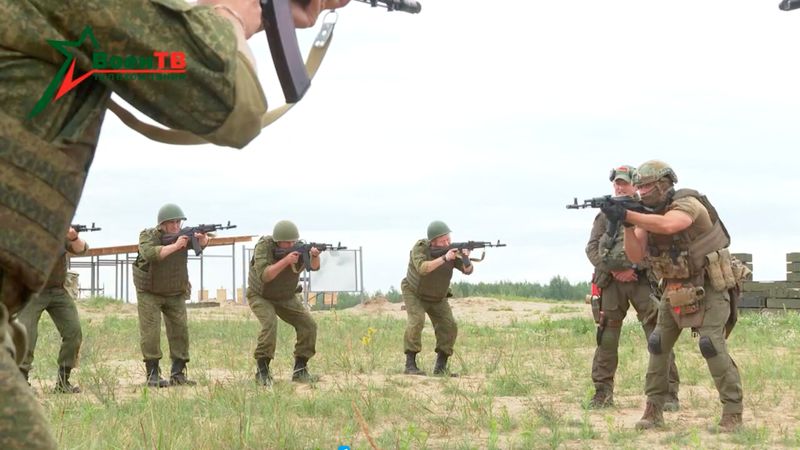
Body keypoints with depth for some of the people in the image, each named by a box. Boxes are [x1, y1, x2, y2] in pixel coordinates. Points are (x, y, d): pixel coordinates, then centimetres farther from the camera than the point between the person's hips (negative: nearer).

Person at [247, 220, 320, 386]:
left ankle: (300, 370, 2)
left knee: (308, 325, -9)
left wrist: (314, 255, -45)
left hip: (286, 297, 5)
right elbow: (264, 276, -38)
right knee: (270, 323, -30)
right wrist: (285, 261, -47)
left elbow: (314, 266, -23)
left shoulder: (298, 247, -16)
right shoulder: (264, 246, -28)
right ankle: (262, 370, -21)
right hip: (261, 296, -5)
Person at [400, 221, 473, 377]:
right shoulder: (420, 247, -27)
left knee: (449, 327, -10)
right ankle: (410, 365, -21)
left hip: (437, 298, 4)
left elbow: (468, 270, -23)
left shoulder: (452, 249, -17)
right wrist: (444, 258, -51)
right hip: (414, 294, -4)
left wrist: (465, 258, -45)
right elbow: (422, 268, -43)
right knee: (417, 322, -26)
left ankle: (440, 367, -1)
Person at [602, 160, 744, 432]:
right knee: (658, 344, 2)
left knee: (712, 344, -19)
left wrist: (627, 215, -42)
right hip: (675, 289, 7)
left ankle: (732, 413, -12)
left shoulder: (688, 204, -21)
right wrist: (627, 225, -23)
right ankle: (653, 410, 10)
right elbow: (636, 255, -7)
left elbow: (667, 225, -43)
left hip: (708, 287, -7)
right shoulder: (648, 214, 1)